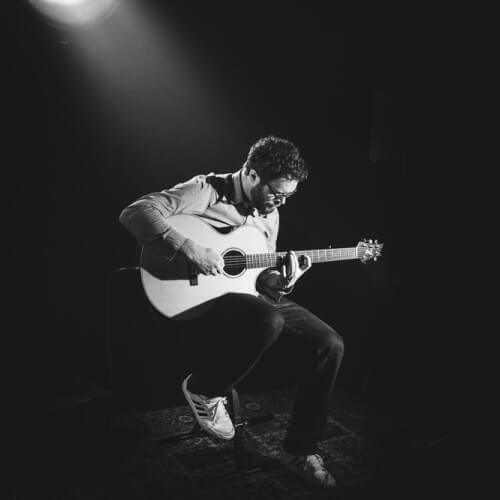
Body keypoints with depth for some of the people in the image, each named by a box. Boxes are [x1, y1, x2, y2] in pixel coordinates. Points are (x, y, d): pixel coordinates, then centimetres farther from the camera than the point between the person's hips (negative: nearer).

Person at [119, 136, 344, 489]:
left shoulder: (270, 214, 12)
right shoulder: (207, 191, -11)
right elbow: (135, 212, -22)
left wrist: (281, 283, -7)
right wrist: (189, 248, -31)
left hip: (252, 296, 8)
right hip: (203, 298, -7)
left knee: (330, 345, -7)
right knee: (269, 321, -39)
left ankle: (299, 449, 6)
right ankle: (205, 390, -9)